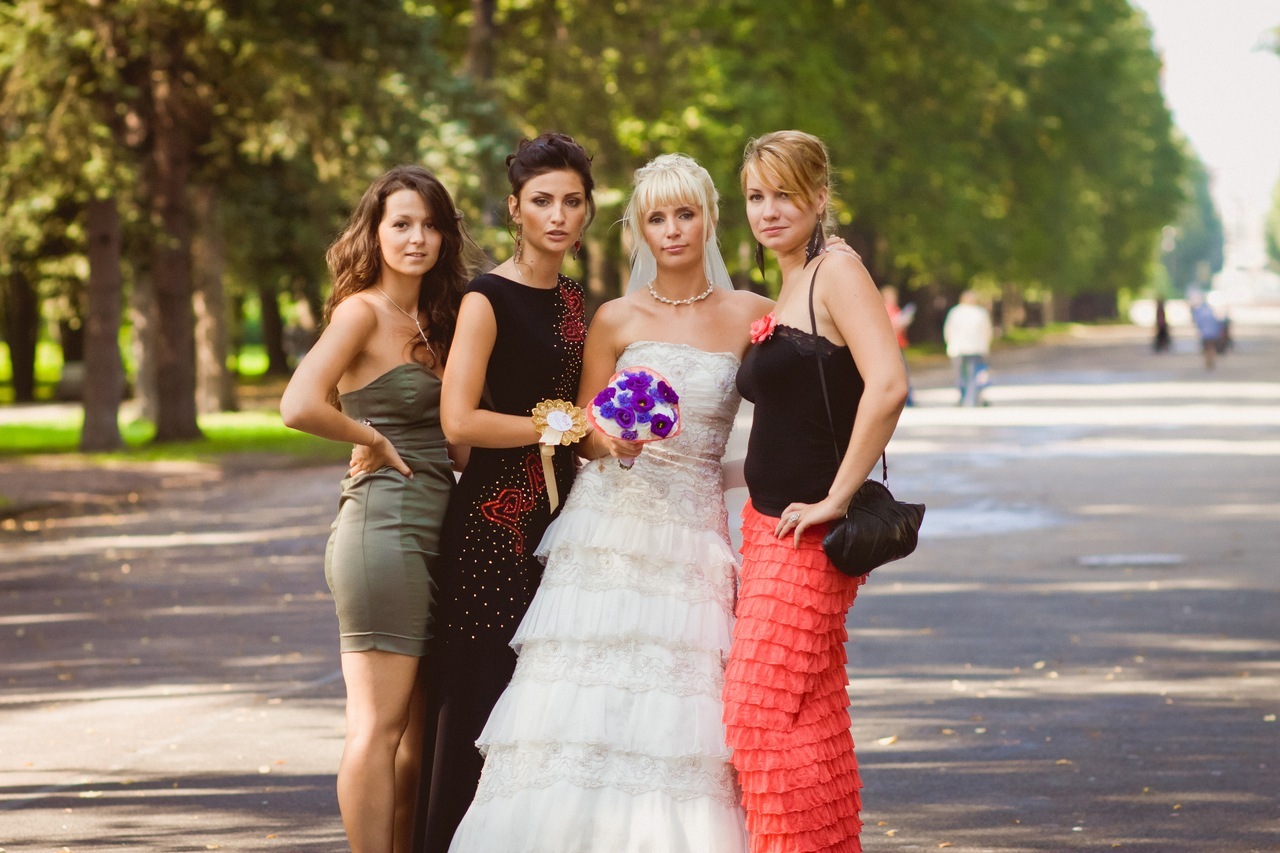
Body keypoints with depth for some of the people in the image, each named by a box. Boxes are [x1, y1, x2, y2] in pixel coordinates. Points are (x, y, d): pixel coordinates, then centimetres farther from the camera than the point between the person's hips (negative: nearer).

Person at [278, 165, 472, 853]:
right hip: (384, 524, -9)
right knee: (379, 725, -7)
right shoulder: (362, 311, -7)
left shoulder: (433, 320, 18)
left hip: (434, 531, 9)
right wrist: (375, 441, -9)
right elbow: (299, 407, -22)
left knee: (417, 728, 10)